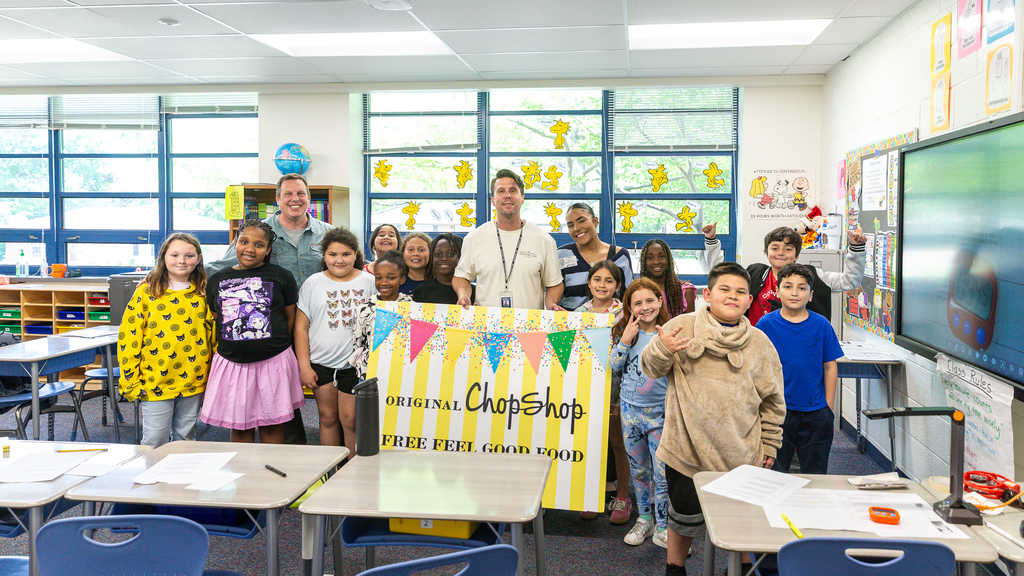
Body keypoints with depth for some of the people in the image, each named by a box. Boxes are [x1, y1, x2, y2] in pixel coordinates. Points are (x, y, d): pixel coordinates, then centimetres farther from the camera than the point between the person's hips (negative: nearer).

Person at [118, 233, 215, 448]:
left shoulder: (204, 293, 5)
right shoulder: (146, 292, -2)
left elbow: (214, 335, 9)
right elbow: (128, 335, -2)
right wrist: (130, 380, -5)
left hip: (193, 381, 2)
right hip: (155, 381, -2)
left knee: (185, 439, 13)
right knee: (154, 442, 1)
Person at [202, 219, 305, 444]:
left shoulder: (282, 277, 0)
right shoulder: (217, 280, 7)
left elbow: (290, 319, 6)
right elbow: (215, 321, 16)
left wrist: (273, 345, 5)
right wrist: (237, 346, 9)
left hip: (272, 362, -2)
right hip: (231, 364, 2)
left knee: (271, 425, 5)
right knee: (238, 427, 8)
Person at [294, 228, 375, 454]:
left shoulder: (369, 282, 2)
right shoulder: (313, 283, 5)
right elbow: (301, 327, 4)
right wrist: (304, 366, -2)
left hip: (355, 364, -2)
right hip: (321, 364, 2)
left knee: (350, 420, 0)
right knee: (328, 418, 10)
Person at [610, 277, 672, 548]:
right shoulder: (625, 331, 0)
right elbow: (614, 366, -2)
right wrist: (626, 340, -14)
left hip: (660, 411, -2)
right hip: (630, 408, 3)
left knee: (663, 473, -1)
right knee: (639, 470, 16)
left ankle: (662, 529, 13)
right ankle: (644, 519, 32)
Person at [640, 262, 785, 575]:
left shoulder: (759, 342, 4)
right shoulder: (682, 326, -2)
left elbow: (773, 398, 11)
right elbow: (650, 368, 2)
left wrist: (769, 443, 11)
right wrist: (662, 348, -19)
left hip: (741, 454, 2)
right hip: (687, 448, -1)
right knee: (685, 514, 11)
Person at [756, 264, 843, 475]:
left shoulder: (821, 325, -1)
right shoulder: (767, 324, -4)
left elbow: (830, 366, 4)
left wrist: (829, 406, 2)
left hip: (816, 412, 1)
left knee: (815, 475, 12)